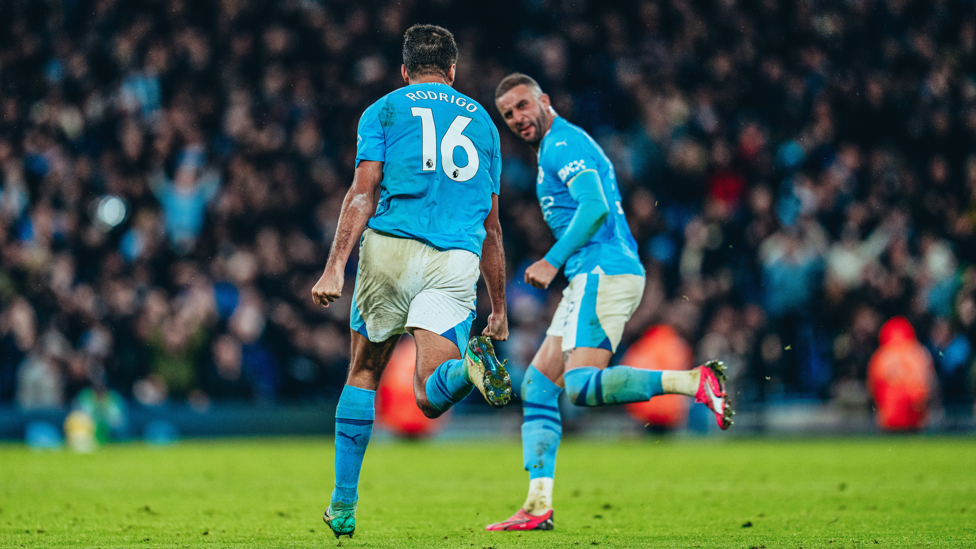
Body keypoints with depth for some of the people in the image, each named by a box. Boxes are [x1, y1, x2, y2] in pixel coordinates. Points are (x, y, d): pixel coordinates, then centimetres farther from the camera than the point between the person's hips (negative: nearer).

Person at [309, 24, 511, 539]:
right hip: (457, 262, 1)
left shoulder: (384, 110, 13)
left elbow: (363, 193, -2)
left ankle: (343, 505, 16)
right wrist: (499, 309, 28)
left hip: (393, 246, -1)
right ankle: (469, 366, -42)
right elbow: (491, 226, 24)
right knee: (430, 398, -6)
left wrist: (335, 268, -8)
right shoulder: (481, 120, 24)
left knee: (364, 374, 17)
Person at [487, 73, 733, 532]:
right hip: (595, 277, 10)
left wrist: (553, 261, -19)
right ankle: (538, 506, 2)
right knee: (537, 386, 6)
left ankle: (695, 382, -23)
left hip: (603, 274, -10)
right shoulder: (561, 146, 25)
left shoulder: (561, 143, -6)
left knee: (581, 387, -22)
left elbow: (595, 207, -20)